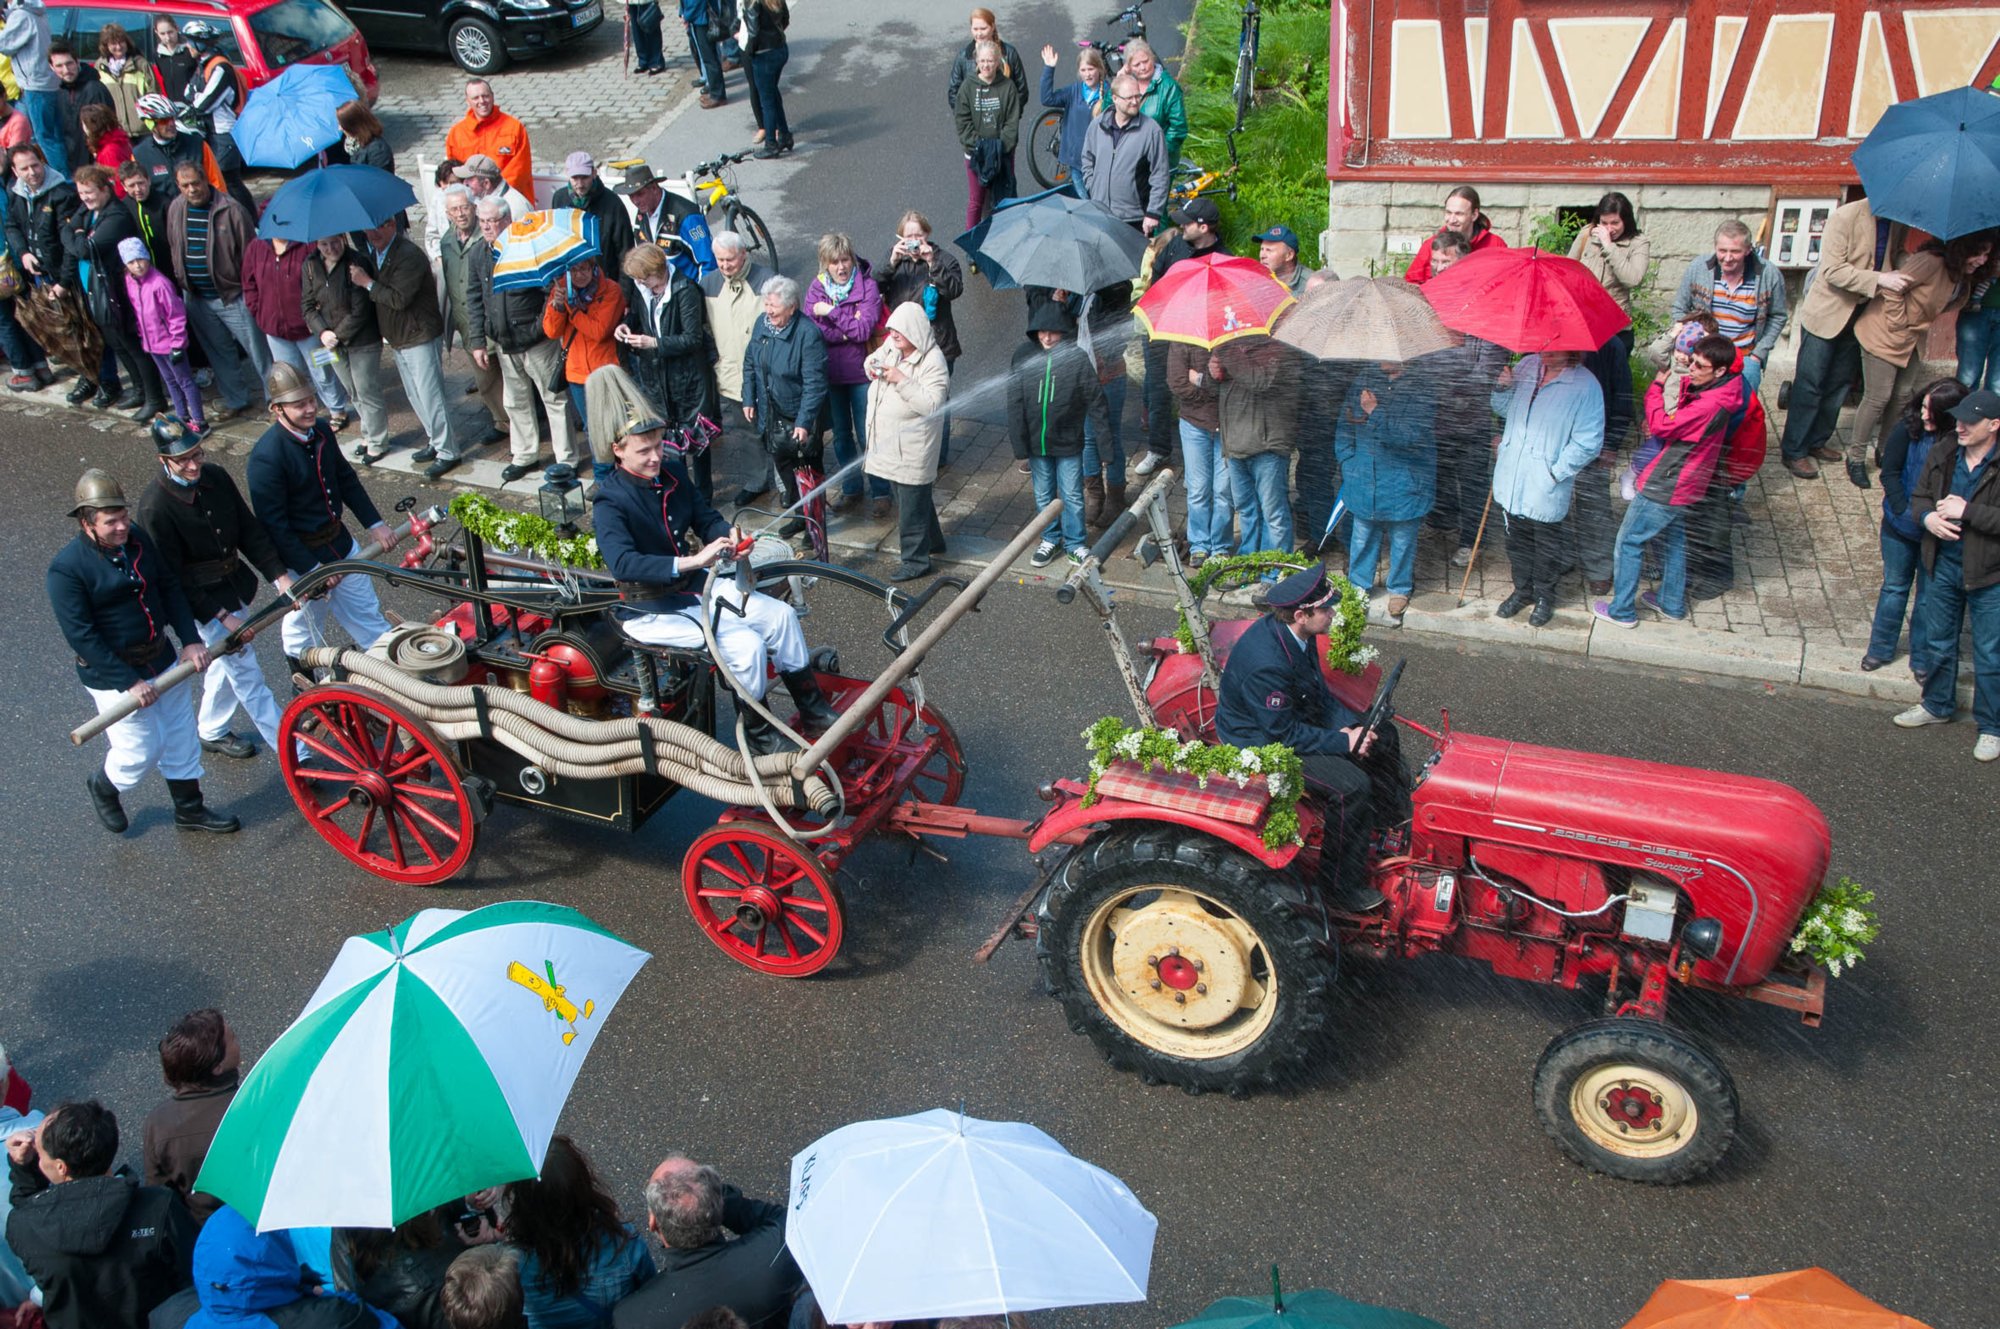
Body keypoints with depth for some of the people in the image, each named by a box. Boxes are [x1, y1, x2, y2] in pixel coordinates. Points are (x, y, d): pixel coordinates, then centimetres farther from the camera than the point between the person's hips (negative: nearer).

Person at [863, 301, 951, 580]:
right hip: (889, 439, 9)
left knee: (912, 503, 0)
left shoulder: (933, 361, -20)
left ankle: (916, 560, 13)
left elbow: (932, 405, -27)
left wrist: (902, 381, -29)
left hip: (913, 445, -9)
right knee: (903, 494, 22)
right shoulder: (891, 346, 2)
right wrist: (872, 367, -3)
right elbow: (872, 361, 21)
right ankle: (932, 541, 42)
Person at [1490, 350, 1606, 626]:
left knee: (1546, 545, 14)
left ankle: (1544, 596, 34)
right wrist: (1502, 389, -4)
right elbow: (1503, 410, 16)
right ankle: (1523, 590, 40)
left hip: (1547, 489, -5)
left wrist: (1556, 472, -17)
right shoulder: (1526, 366, 1)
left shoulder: (1585, 386, -16)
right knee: (1517, 541, 20)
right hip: (1511, 479, 5)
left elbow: (1588, 443, -16)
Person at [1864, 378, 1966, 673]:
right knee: (1894, 587, 17)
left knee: (1929, 595, 12)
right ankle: (1880, 648, 32)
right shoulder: (1908, 428, -14)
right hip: (1900, 526, 1)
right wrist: (1906, 512, -15)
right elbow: (1889, 472, -8)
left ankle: (1922, 658, 27)